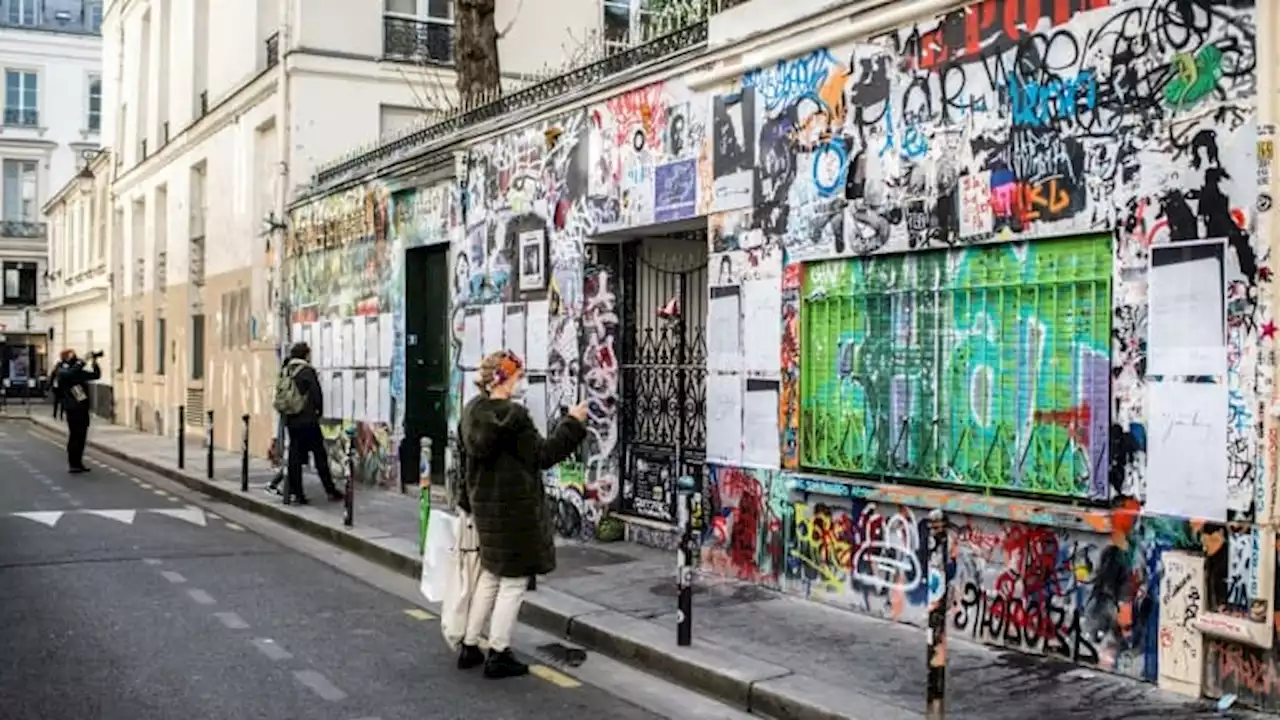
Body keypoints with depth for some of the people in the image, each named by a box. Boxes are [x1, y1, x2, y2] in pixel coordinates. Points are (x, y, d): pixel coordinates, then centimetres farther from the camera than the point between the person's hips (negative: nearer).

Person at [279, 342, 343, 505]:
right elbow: (317, 394, -10)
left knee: (294, 456, 7)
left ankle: (295, 493, 7)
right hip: (308, 421, -6)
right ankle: (330, 490, 7)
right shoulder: (308, 371, -11)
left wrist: (286, 413, 16)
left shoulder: (285, 372, 7)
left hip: (290, 421, 6)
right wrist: (319, 412, 5)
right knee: (320, 455, 3)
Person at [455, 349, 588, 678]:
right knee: (513, 581, 3)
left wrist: (467, 499, 23)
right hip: (514, 508, -9)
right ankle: (499, 656, 7)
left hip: (484, 506, 9)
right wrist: (572, 423, -10)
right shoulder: (513, 415, -20)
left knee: (490, 576, 21)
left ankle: (470, 648, 25)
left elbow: (468, 459, 14)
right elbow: (542, 456, -17)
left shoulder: (473, 411, 6)